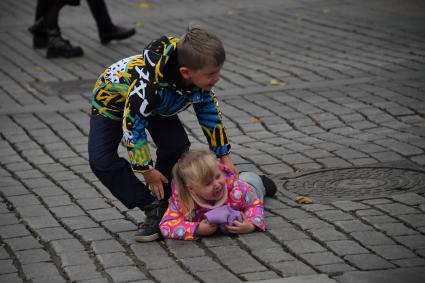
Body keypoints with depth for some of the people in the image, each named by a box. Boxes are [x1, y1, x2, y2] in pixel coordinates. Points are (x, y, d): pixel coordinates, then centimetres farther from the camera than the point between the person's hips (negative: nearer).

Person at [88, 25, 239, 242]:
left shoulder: (199, 76, -26)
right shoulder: (148, 83, -48)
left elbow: (209, 111, -6)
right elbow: (132, 126, -33)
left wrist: (225, 156, -2)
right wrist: (146, 170, -22)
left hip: (158, 104, 5)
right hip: (113, 100, -5)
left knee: (177, 147, -16)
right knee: (101, 161, -22)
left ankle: (162, 202, 6)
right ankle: (152, 207, -10)